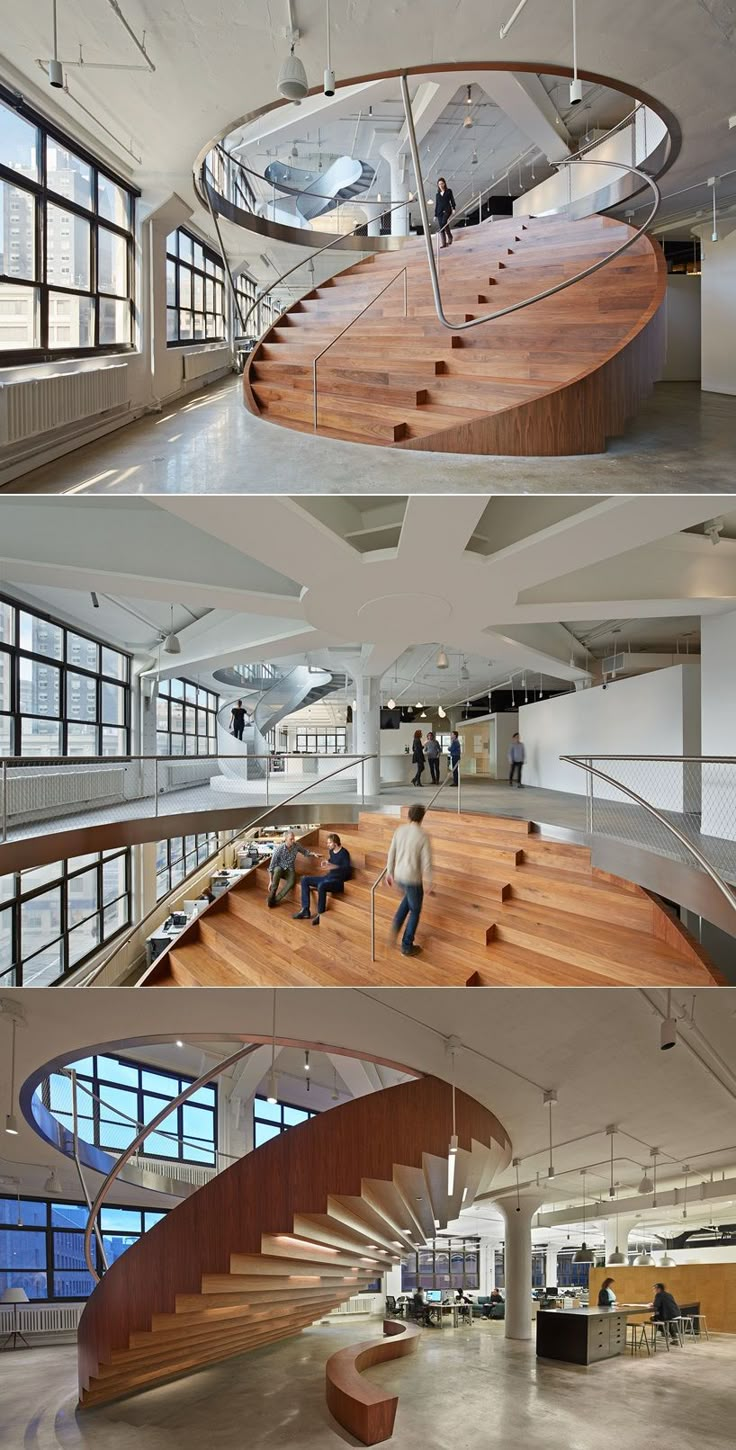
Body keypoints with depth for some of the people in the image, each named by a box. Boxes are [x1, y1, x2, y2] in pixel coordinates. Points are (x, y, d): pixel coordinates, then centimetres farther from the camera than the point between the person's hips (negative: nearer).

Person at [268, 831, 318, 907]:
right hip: (279, 869, -2)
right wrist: (270, 881, -18)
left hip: (290, 870, 2)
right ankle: (272, 894, -27)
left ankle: (276, 899, -26)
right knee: (277, 870, -39)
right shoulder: (278, 849, -20)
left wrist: (313, 853, -11)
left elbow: (305, 852, 10)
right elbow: (271, 866, -16)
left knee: (291, 882, -32)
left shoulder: (296, 845, -10)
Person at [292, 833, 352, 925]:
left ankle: (321, 914, -24)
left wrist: (334, 866, -34)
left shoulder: (344, 853, -15)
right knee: (305, 879, 1)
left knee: (321, 885, -39)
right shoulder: (331, 851, 9)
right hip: (328, 877, 9)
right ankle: (305, 910, -5)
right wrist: (327, 862, 7)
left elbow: (348, 870, -24)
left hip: (338, 881, -9)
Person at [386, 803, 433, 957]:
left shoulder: (399, 831, -2)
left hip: (398, 876, 6)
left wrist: (389, 872, 17)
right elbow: (426, 861, -14)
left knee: (408, 897, 35)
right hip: (413, 878, -5)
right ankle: (407, 946, 19)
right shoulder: (423, 835, -17)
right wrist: (428, 881, -2)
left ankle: (396, 925, 19)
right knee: (415, 911, 13)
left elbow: (391, 853, 5)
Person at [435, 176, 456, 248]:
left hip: (447, 210, -4)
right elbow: (436, 205, 16)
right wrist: (435, 215, 12)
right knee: (441, 227, -5)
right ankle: (444, 243, -3)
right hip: (439, 212, 4)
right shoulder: (437, 194, 15)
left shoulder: (448, 191, 8)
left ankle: (450, 237, -12)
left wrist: (453, 208, -6)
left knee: (444, 222, -29)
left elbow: (452, 200, 7)